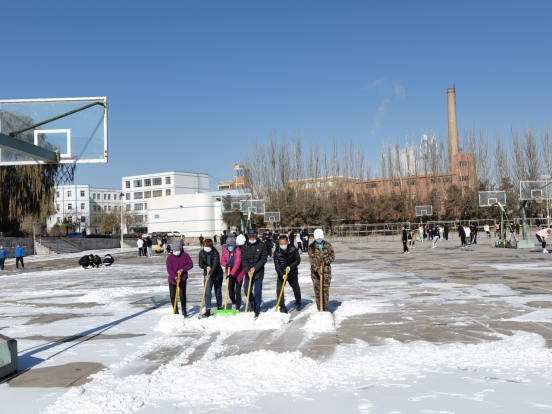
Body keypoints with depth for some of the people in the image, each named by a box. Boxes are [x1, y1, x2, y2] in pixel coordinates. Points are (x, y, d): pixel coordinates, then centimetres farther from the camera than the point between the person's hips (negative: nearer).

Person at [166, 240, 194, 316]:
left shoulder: (185, 255, -9)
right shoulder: (169, 257, -11)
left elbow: (190, 264, -4)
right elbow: (169, 269, -16)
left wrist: (183, 269, -20)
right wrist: (174, 276, -30)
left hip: (183, 279, -1)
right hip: (172, 279, 1)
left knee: (182, 295, 0)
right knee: (172, 296, 2)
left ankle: (184, 310, 16)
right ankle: (175, 311, 18)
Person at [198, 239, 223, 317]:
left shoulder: (215, 253, -18)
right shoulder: (201, 252, -4)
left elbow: (215, 264, -28)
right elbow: (201, 264, 2)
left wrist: (210, 274, -38)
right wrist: (206, 267, -20)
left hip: (217, 275, -3)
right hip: (207, 275, 3)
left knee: (218, 293, 8)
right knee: (207, 293, -7)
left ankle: (219, 308, 26)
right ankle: (207, 310, -5)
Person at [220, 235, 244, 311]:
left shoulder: (238, 252, -24)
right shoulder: (225, 251, -8)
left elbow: (237, 264, -30)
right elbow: (222, 261, -1)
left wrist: (231, 273, -38)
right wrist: (226, 264, -24)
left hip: (238, 274, -4)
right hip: (230, 274, 4)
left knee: (237, 291, -5)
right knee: (230, 290, 8)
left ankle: (237, 308, 8)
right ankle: (233, 303, 36)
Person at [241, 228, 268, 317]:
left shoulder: (262, 246, -3)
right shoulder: (245, 247, 2)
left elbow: (263, 259, -7)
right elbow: (243, 260, -4)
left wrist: (254, 268, -15)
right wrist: (248, 270, -17)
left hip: (259, 272, -2)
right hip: (248, 272, 2)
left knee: (257, 291, -2)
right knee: (247, 290, 1)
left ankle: (257, 310, 8)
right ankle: (252, 302, 31)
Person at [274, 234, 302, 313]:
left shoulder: (293, 250, -14)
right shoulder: (277, 253, -16)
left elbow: (298, 260, -8)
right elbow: (277, 265, -20)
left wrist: (290, 267, -24)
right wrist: (282, 274, -34)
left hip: (292, 273, 1)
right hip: (281, 274, -1)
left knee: (296, 289, 10)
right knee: (279, 290, -12)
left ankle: (298, 304, 36)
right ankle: (282, 307, 0)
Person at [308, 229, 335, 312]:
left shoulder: (328, 245, 5)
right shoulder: (311, 247, 0)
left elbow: (332, 256, 5)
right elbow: (311, 259, -8)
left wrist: (325, 262, -13)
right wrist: (317, 269, -21)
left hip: (326, 271, 0)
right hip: (315, 271, 0)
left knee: (325, 289, -4)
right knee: (317, 290, 1)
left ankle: (325, 309, 2)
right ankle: (319, 309, 10)